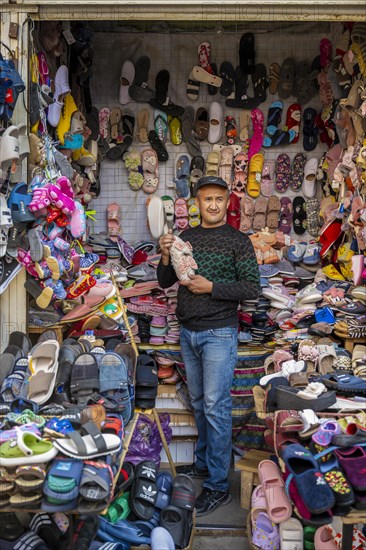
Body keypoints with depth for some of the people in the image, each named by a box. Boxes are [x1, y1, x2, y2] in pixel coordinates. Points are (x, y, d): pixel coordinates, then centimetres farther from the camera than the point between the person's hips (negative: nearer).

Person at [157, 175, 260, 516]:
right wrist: (166, 256, -9)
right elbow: (165, 282, 10)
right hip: (188, 332, 6)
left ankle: (218, 485, 4)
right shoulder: (185, 237, 9)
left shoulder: (238, 241, -5)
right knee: (198, 402, 17)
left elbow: (252, 288, -10)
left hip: (218, 334, -6)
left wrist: (211, 287, -19)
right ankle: (204, 462, 33)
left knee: (216, 407, -4)